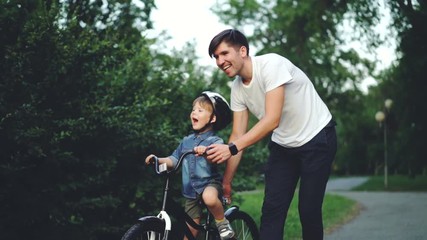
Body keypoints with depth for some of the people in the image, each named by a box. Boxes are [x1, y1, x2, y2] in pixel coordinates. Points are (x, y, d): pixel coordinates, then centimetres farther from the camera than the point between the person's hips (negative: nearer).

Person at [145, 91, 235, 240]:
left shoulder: (215, 141, -8)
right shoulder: (186, 141, 9)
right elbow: (173, 160, 13)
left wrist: (205, 151, -48)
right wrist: (158, 160, -5)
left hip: (210, 182, -5)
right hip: (191, 190, 5)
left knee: (209, 198, -40)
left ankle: (222, 223, -12)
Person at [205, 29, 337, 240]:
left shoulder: (272, 64, -26)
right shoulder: (237, 88, -4)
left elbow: (272, 120, -32)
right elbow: (238, 135, 0)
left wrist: (231, 148, -37)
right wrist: (226, 182, -2)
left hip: (317, 138, -6)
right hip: (283, 145, 6)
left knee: (309, 210, -6)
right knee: (271, 209, -3)